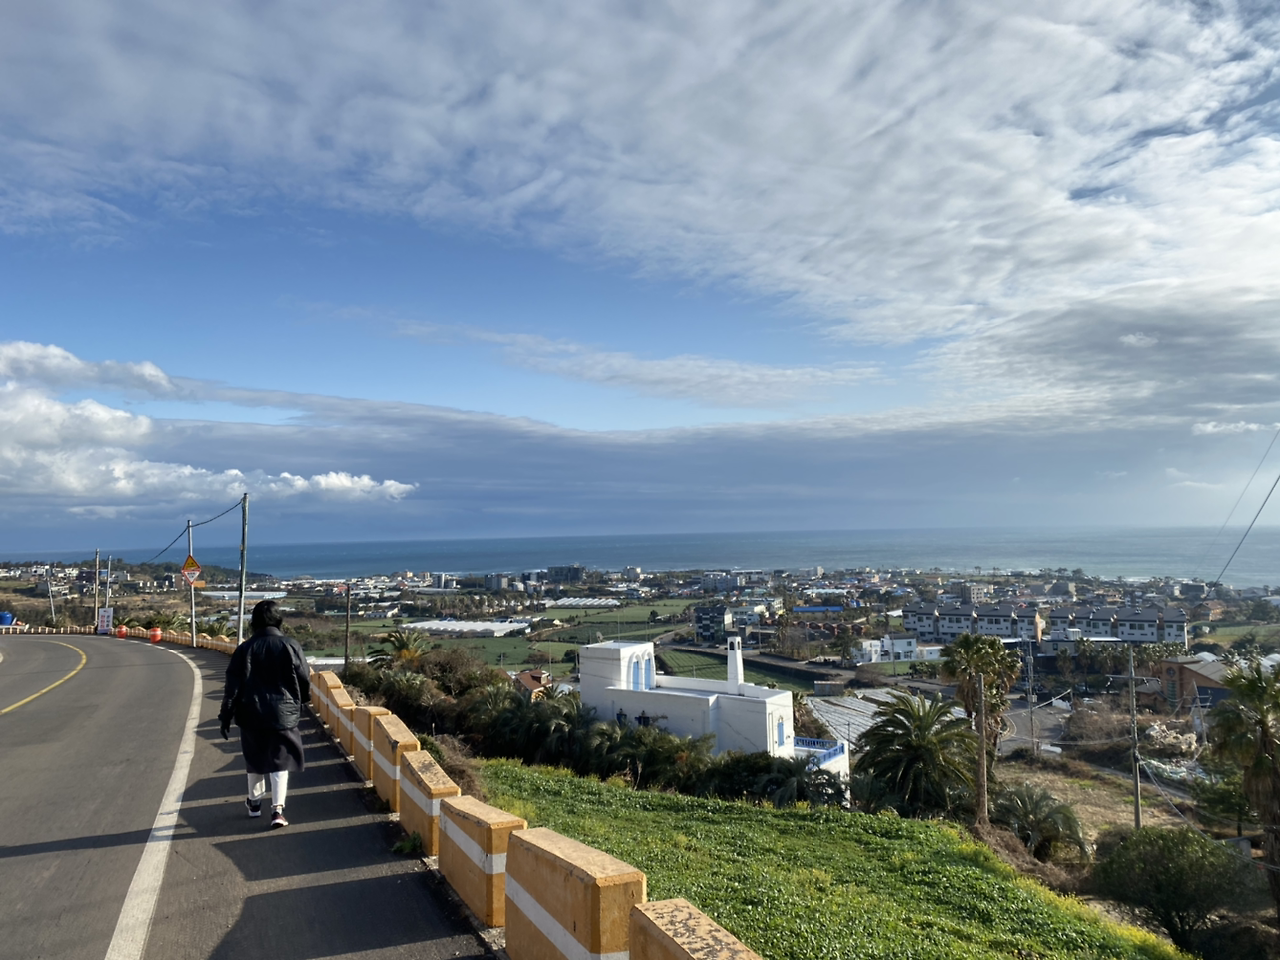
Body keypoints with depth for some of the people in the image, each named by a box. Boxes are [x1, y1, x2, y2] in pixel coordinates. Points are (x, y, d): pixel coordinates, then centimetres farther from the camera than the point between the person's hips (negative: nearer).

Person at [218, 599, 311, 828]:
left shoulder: (245, 649, -5)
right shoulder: (290, 646, -8)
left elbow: (233, 686, -5)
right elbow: (305, 680, -2)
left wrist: (225, 716, 3)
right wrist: (301, 700, 19)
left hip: (252, 715, 2)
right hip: (283, 714, -2)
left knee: (255, 760, 20)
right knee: (280, 760, 3)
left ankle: (254, 802, 35)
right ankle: (277, 809, -6)